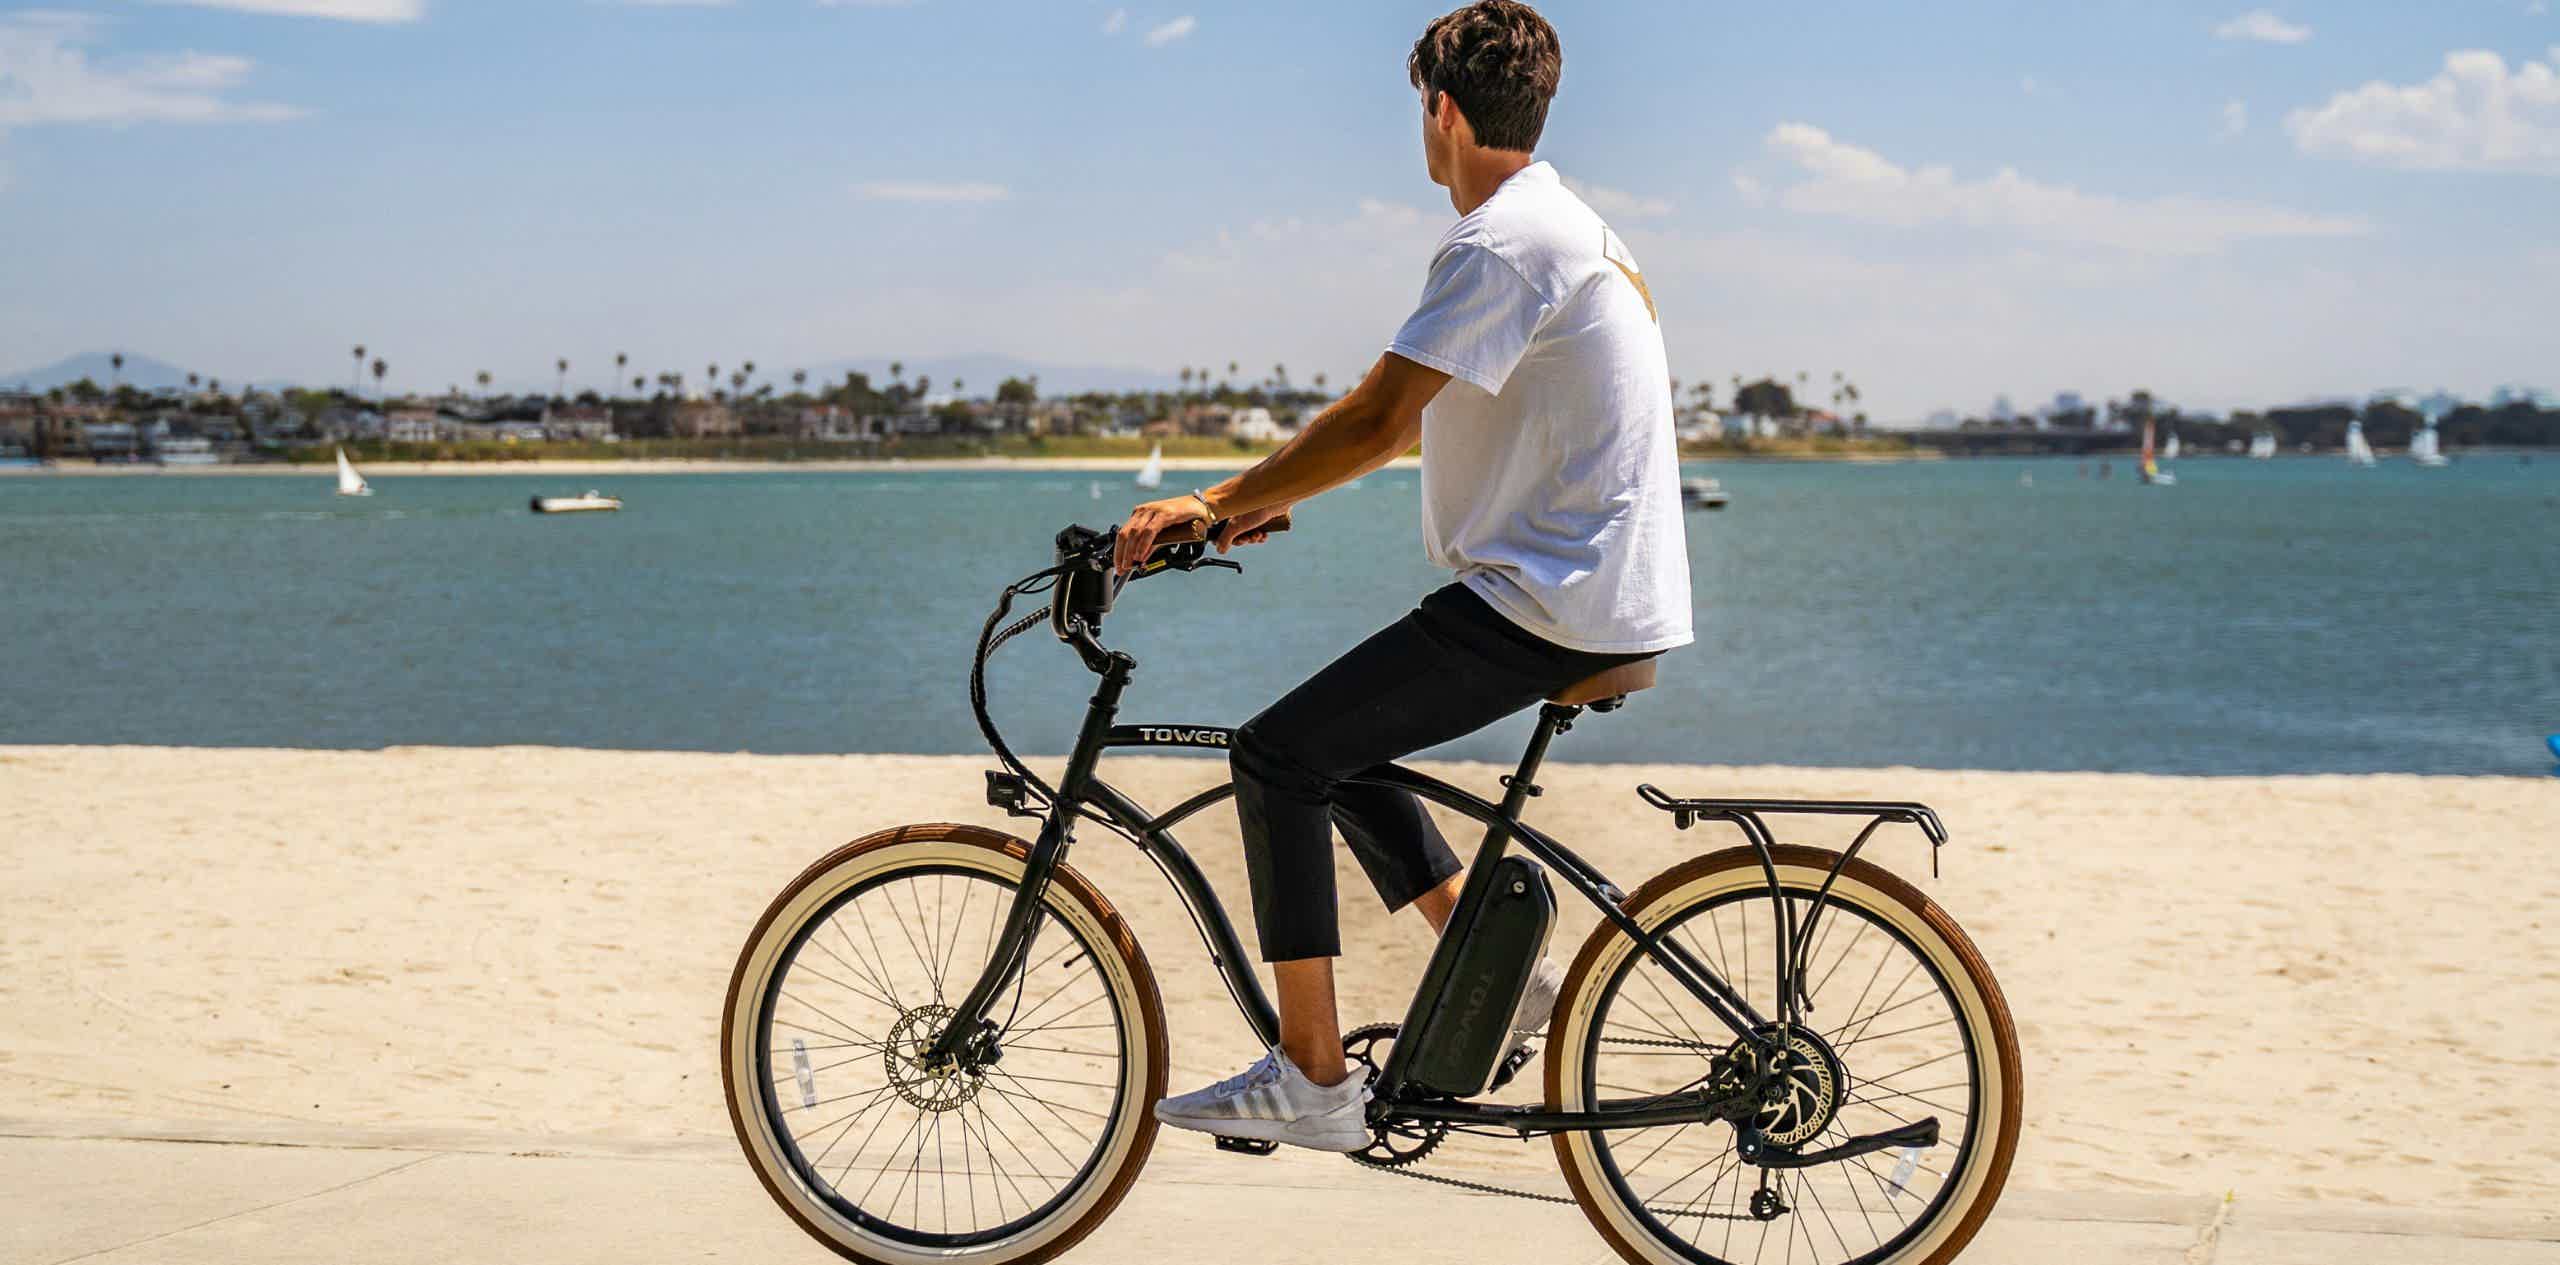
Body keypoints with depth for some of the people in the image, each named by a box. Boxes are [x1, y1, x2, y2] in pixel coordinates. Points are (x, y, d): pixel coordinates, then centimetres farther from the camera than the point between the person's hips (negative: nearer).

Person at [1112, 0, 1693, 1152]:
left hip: (1547, 606, -10)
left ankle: (1312, 1078, -7)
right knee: (1336, 743, 20)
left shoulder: (1500, 245, -16)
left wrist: (1213, 506, -16)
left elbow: (1377, 420, -23)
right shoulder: (1562, 224, 17)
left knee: (1277, 756, -9)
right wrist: (1272, 493, 21)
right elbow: (1415, 415, 24)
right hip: (1610, 596, 10)